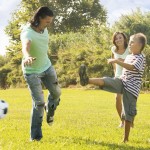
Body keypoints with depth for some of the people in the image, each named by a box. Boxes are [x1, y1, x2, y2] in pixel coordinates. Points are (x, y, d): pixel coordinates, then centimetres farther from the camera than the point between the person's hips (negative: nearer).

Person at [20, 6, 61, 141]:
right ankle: (35, 136, 4)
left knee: (56, 92, 15)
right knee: (38, 102, -8)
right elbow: (26, 46, -51)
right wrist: (27, 57, -72)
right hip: (31, 71, -6)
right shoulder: (27, 32, -29)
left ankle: (50, 110, 48)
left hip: (47, 67, 7)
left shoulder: (44, 29, -6)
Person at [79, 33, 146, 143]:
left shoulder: (141, 58, -8)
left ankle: (126, 138, 4)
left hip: (132, 88, -6)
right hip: (122, 83, 6)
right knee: (107, 81, -23)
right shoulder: (128, 57, 15)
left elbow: (132, 67, -27)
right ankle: (87, 80, -45)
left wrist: (117, 61, -31)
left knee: (129, 113, -3)